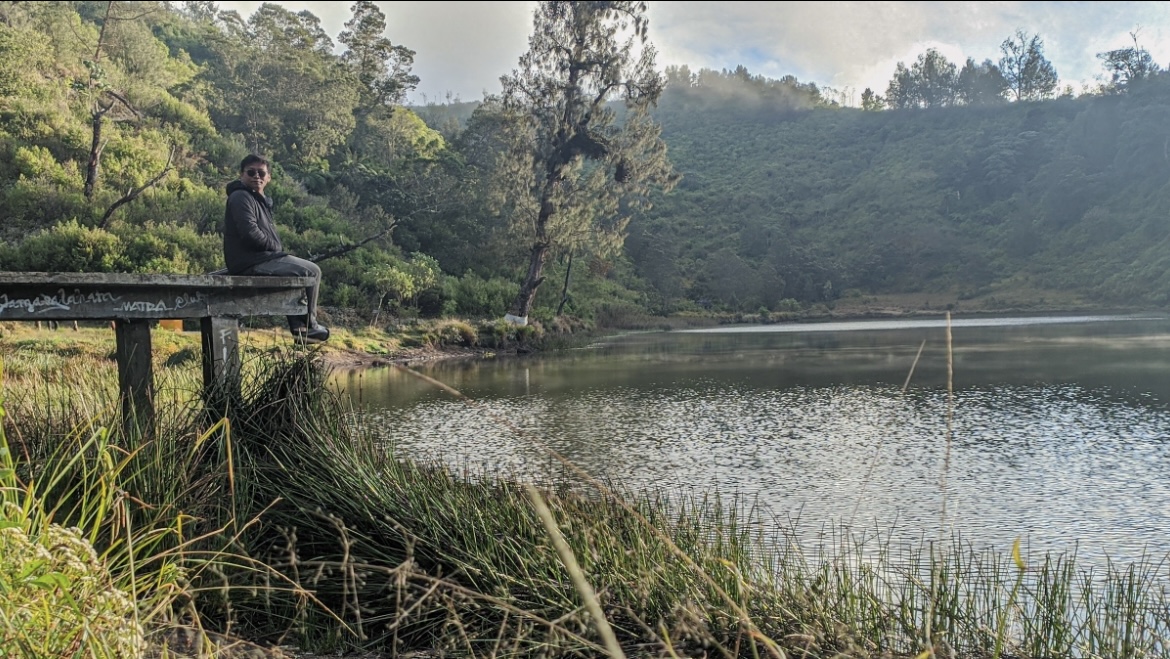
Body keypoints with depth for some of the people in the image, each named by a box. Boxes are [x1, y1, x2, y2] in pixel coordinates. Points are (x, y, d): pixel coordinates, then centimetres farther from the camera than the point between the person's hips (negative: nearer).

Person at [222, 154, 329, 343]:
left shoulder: (258, 199, 20)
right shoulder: (241, 197, -10)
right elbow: (250, 233, -22)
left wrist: (279, 250, 5)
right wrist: (278, 248, -10)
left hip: (259, 259, 11)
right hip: (251, 263, -11)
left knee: (306, 269, 26)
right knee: (312, 271, -7)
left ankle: (298, 325, 21)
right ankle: (309, 326, 3)